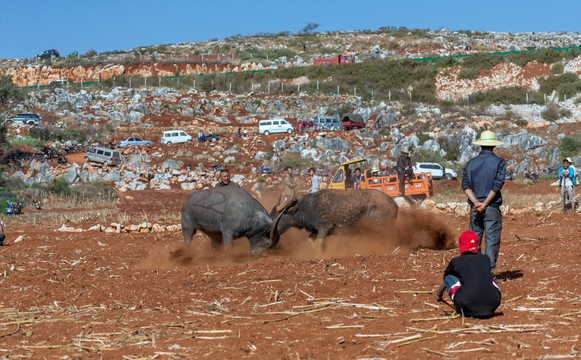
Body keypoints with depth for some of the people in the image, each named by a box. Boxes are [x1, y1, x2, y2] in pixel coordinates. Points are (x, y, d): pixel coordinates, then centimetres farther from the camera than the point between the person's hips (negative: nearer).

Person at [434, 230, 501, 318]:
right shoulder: (485, 259, 18)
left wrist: (438, 294, 55)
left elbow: (445, 279, 33)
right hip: (493, 306, 3)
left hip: (469, 308, -3)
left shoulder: (456, 262, 10)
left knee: (449, 277, 20)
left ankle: (461, 311, 15)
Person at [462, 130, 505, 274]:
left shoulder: (471, 163, 9)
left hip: (475, 208, 3)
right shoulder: (499, 162, -1)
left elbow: (465, 185, -2)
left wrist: (476, 202, -12)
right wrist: (485, 204, -12)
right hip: (492, 208, -3)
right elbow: (498, 184, -11)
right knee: (492, 241, 0)